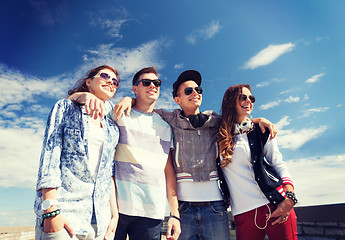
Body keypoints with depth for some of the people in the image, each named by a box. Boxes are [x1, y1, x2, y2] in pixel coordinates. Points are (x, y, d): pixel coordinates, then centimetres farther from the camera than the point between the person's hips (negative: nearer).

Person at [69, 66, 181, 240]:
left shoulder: (165, 127, 10)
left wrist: (175, 214, 6)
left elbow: (168, 170, 9)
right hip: (114, 206, -2)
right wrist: (87, 95, -22)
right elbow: (72, 98, 2)